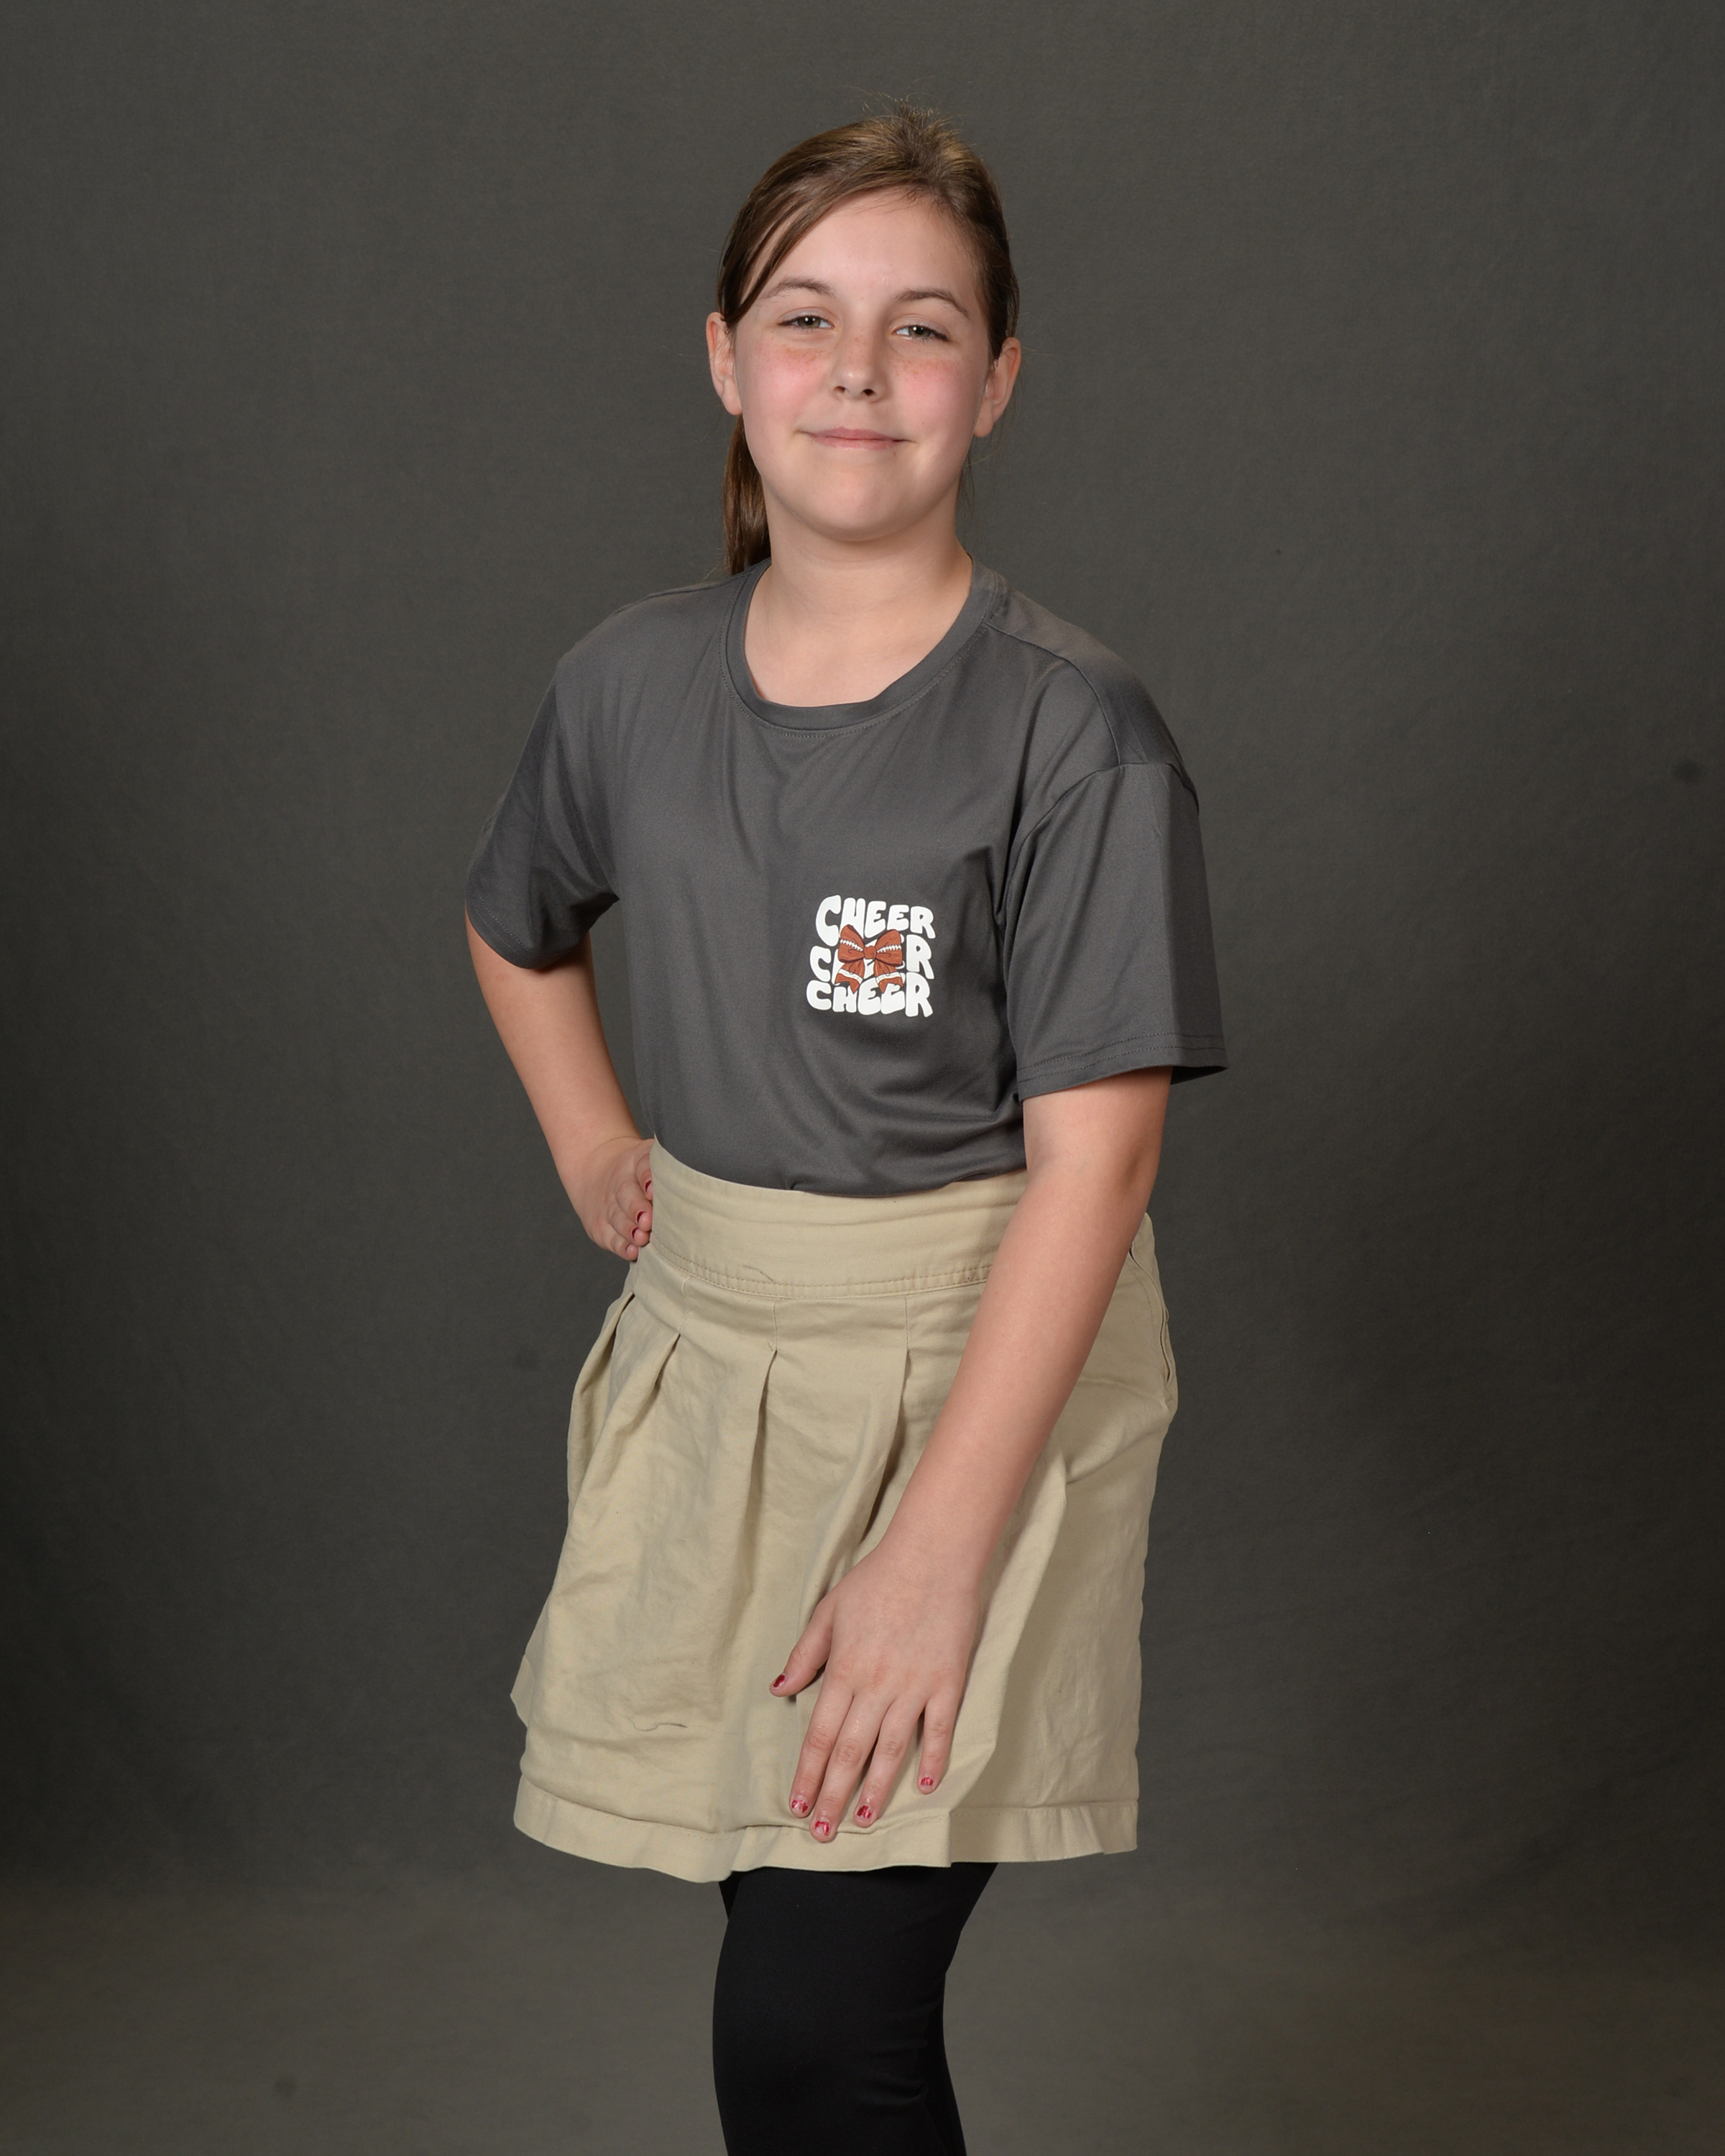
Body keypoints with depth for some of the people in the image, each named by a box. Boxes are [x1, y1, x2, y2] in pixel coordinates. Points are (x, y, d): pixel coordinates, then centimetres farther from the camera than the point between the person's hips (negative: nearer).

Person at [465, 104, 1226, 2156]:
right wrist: (594, 1153, 10)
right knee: (791, 1941, 13)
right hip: (707, 1366, 5)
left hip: (979, 1374, -5)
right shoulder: (633, 680, 2)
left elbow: (1092, 1160, -18)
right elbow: (515, 929, 24)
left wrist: (938, 1552, -21)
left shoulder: (1070, 729, -14)